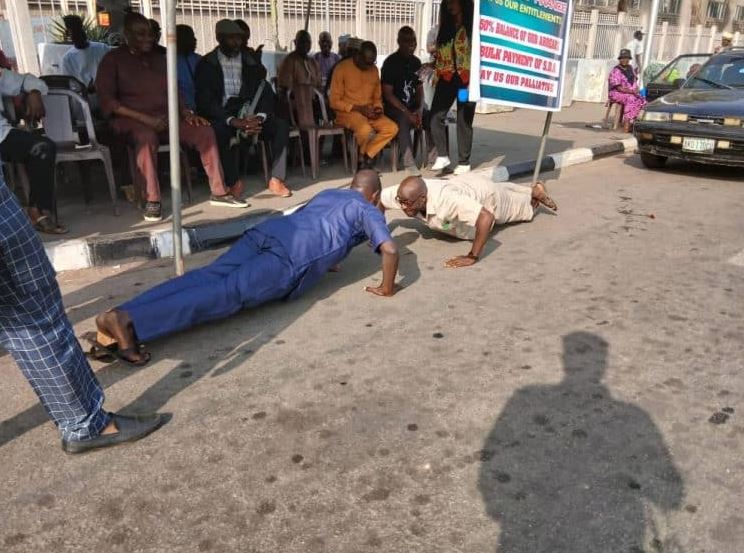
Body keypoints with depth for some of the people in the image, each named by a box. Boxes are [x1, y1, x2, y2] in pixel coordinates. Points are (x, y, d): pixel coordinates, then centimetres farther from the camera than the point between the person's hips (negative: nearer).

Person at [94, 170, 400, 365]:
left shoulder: (327, 193, 40)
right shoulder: (369, 211, 21)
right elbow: (390, 250, 6)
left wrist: (320, 258, 57)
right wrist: (387, 288, 20)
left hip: (268, 230, 7)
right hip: (292, 256, -7)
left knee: (206, 278, -10)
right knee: (230, 293, -22)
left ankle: (117, 317, -29)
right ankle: (130, 321, -41)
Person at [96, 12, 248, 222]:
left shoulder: (159, 59, 18)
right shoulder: (113, 60, 1)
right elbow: (107, 101, -9)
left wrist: (185, 112, -1)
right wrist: (146, 119, -20)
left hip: (164, 117, 5)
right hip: (132, 120, -5)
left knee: (205, 131, -15)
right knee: (146, 137, -40)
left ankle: (218, 191, -11)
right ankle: (152, 201, -34)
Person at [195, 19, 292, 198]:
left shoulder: (251, 62, 14)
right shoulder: (206, 64, 3)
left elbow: (265, 93, 6)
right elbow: (205, 100, -8)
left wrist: (260, 117, -17)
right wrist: (232, 120, -24)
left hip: (250, 114, 4)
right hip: (222, 116, -3)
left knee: (281, 124, -20)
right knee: (219, 131, -37)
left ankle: (276, 179, -20)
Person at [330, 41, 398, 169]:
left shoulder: (374, 70, 9)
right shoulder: (342, 68, -8)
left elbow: (377, 97, 20)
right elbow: (334, 101, -9)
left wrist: (378, 108, -4)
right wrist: (358, 108, -18)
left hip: (369, 113, 6)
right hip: (347, 112, -6)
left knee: (392, 128, -20)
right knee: (366, 130, -36)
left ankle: (366, 157, -13)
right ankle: (365, 157, -5)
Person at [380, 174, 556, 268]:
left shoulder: (444, 200, -52)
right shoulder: (406, 194, -35)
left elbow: (486, 217, -56)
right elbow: (379, 200, -15)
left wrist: (472, 257, -52)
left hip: (485, 192, -6)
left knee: (522, 208, 27)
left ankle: (537, 192, 54)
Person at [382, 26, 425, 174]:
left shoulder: (416, 62, 11)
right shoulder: (391, 62, -7)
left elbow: (419, 89, 13)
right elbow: (388, 94, -12)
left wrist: (419, 109, -7)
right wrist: (407, 113, -19)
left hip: (413, 107, 6)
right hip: (394, 107, -6)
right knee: (403, 119, -37)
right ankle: (409, 163, -38)